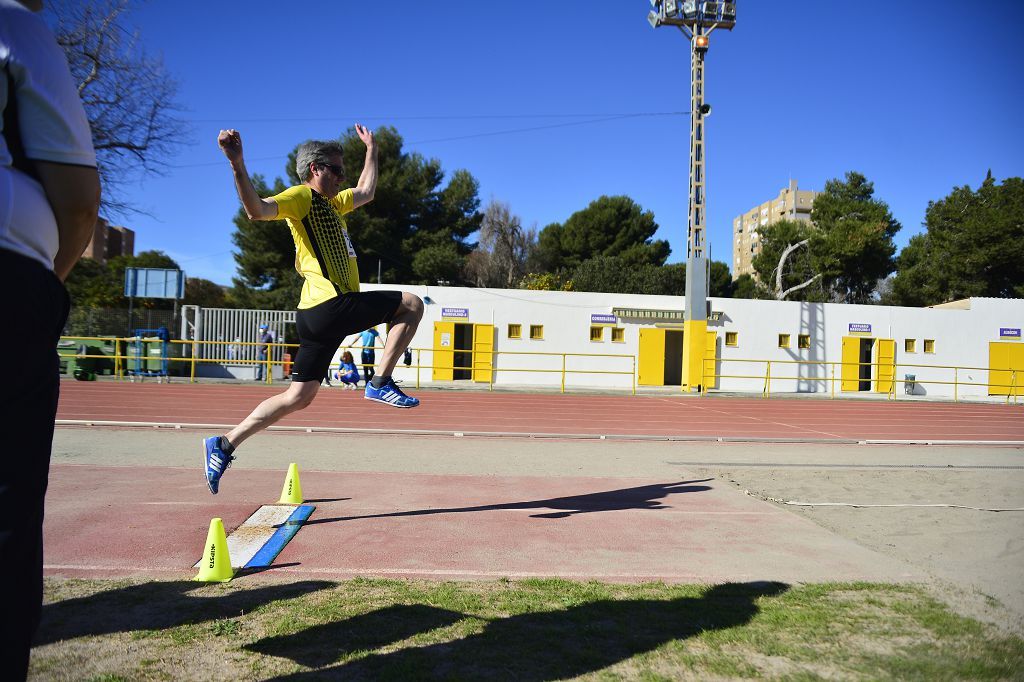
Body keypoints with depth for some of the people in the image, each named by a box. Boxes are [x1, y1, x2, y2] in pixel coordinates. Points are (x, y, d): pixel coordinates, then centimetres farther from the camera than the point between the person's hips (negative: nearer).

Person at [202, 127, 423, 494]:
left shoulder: (330, 203, 25)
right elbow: (258, 210, -24)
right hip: (332, 305, -10)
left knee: (298, 397, 10)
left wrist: (371, 149, 47)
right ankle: (381, 383, -1)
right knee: (412, 304, 1)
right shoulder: (300, 196, -4)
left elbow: (366, 192, 42)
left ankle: (224, 444, 13)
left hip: (319, 314, 10)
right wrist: (238, 165, -39)